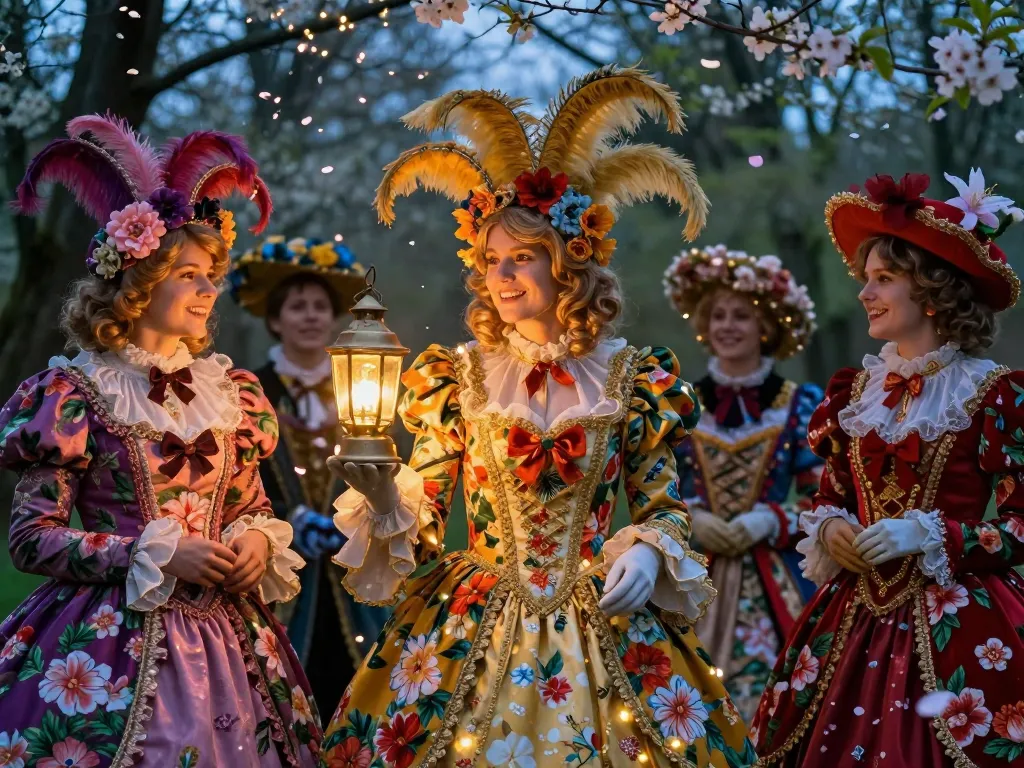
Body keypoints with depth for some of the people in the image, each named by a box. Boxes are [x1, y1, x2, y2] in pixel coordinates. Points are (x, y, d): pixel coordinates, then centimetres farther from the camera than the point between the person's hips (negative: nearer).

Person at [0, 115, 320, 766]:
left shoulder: (230, 390, 9)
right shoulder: (73, 392, -6)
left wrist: (260, 541, -5)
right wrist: (157, 555, -16)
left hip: (229, 635, 5)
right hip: (114, 637, -5)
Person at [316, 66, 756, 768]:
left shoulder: (632, 378, 0)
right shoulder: (459, 376, 3)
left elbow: (664, 505, 5)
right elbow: (423, 511, 3)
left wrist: (649, 549, -15)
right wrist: (382, 495, -18)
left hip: (602, 624, -1)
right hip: (472, 624, 1)